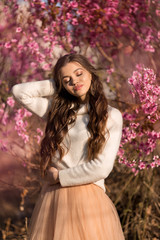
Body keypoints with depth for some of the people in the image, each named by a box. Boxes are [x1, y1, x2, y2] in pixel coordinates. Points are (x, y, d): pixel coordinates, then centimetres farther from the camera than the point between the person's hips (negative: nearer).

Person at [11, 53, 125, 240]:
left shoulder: (110, 116, -2)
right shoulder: (58, 110, 10)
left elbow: (102, 168, -10)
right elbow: (19, 91, 3)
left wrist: (59, 176, -5)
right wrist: (56, 85, 5)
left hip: (88, 198, -3)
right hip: (52, 199, 4)